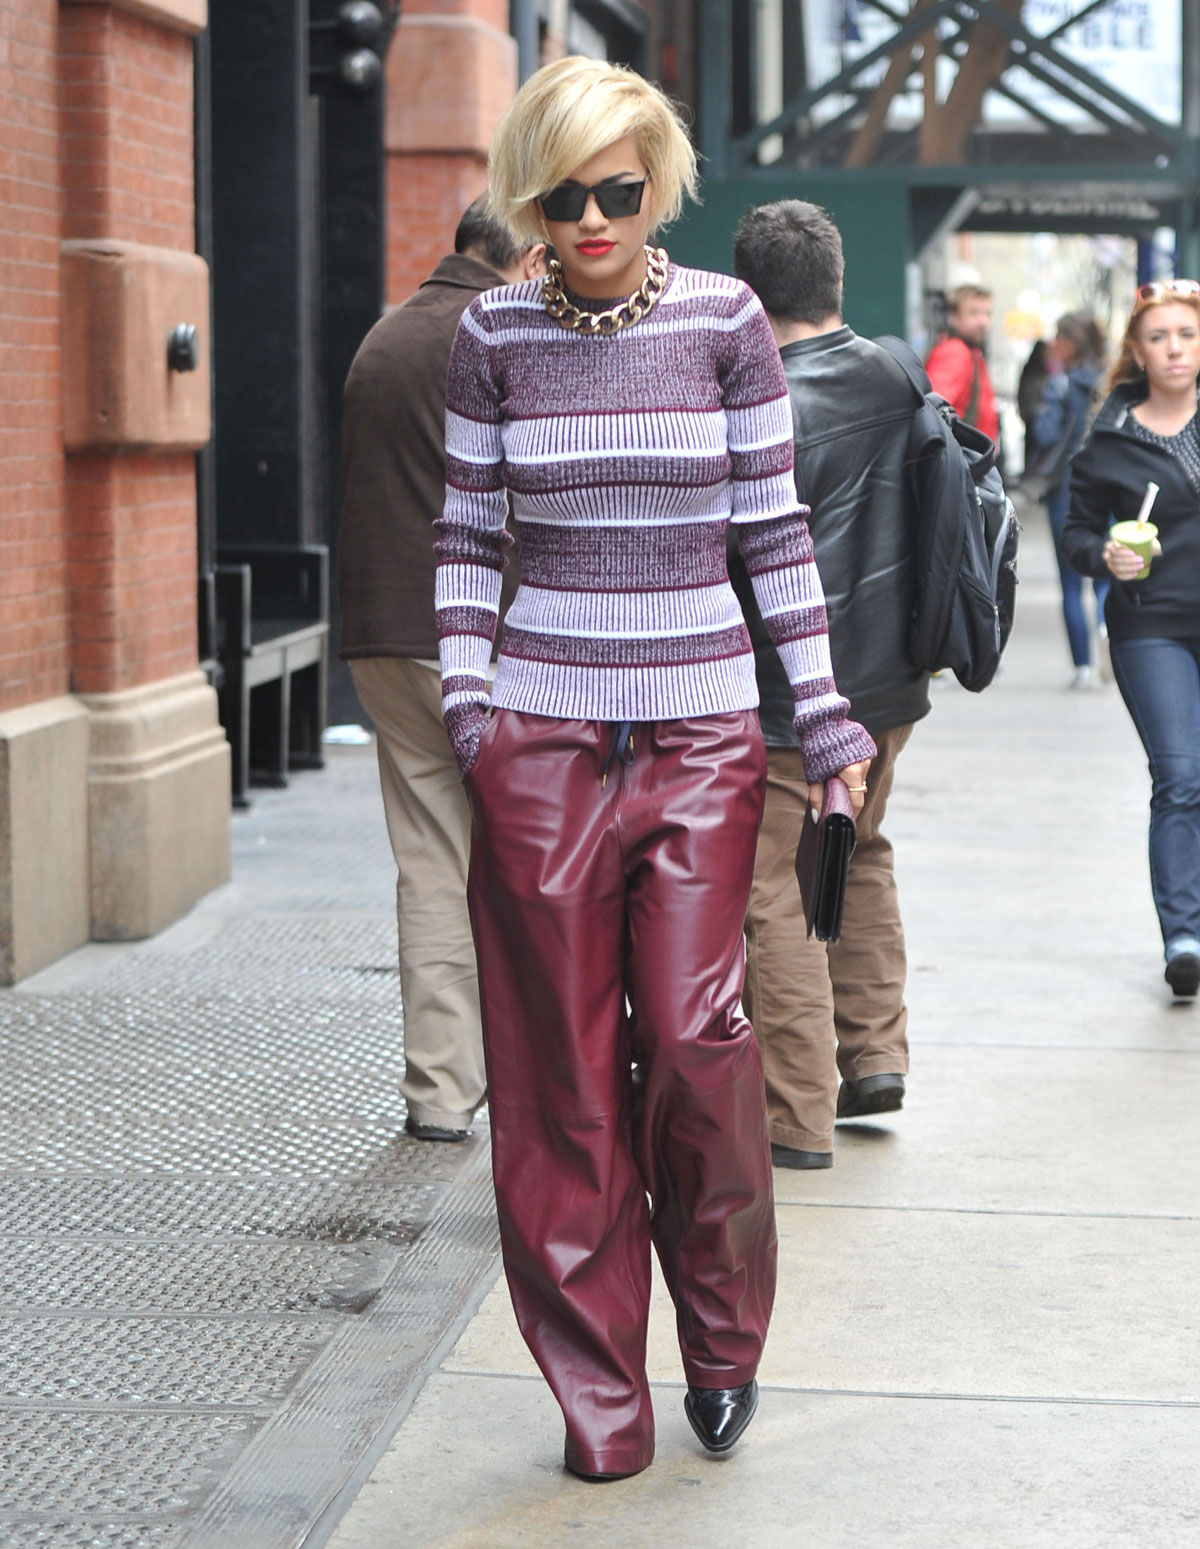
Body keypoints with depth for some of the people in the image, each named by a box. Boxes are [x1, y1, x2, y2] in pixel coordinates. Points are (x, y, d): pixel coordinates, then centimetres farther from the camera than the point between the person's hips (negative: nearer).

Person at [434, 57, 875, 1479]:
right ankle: (596, 1391, 12)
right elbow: (466, 534, 10)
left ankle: (722, 1345, 18)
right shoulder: (497, 334, 5)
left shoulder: (724, 319, 3)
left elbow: (774, 526, 5)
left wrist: (822, 708, 3)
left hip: (702, 732, -1)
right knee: (560, 1062, 1)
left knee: (693, 1037, -6)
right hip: (542, 735, 1)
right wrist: (464, 697, -2)